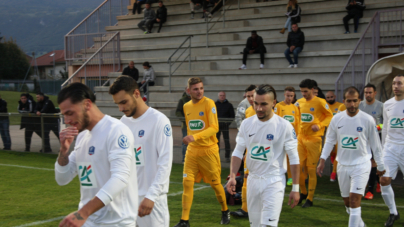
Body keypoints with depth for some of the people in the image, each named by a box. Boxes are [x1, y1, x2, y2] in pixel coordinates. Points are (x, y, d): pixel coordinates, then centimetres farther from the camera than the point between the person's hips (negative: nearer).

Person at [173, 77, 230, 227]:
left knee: (215, 183, 7)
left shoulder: (209, 103, -12)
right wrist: (189, 139, 13)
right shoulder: (186, 106, 6)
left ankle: (225, 211, 31)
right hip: (192, 150, 4)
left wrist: (195, 137, -31)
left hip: (208, 150, -4)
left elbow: (214, 128, -20)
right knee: (187, 183, -4)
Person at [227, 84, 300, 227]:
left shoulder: (284, 126, -11)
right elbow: (238, 152, 7)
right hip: (253, 180, 5)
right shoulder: (247, 124, 1)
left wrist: (295, 188, -7)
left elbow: (294, 158, -6)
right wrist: (232, 176, -7)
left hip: (274, 182, -5)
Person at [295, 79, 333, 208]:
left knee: (311, 169, -2)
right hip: (301, 138, 5)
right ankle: (303, 193, 26)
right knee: (299, 167, 6)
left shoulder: (320, 102, -9)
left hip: (314, 139, -5)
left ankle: (310, 199, 8)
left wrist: (320, 125, -17)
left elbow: (330, 116, -3)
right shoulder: (299, 102, 7)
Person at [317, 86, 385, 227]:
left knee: (354, 200, -16)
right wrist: (322, 160, 2)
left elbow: (375, 145, 0)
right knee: (347, 202, 14)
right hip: (343, 165, 4)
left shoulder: (367, 120, -9)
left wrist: (380, 166, 6)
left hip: (361, 165, -4)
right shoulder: (337, 119, -2)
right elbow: (329, 141, 8)